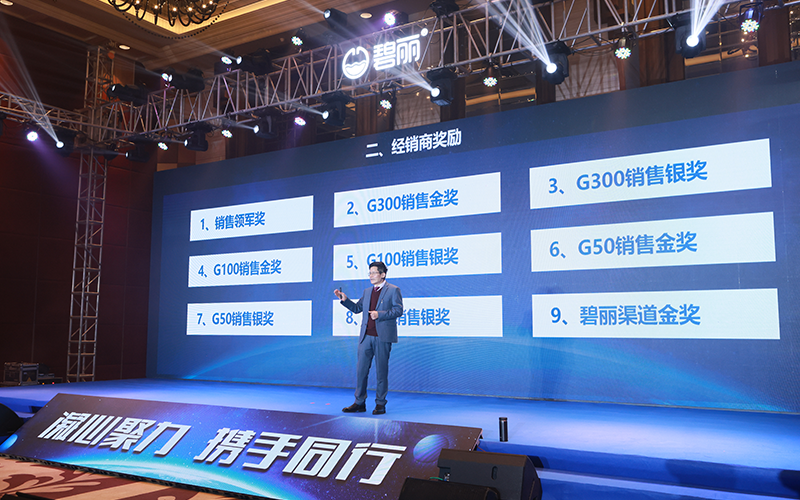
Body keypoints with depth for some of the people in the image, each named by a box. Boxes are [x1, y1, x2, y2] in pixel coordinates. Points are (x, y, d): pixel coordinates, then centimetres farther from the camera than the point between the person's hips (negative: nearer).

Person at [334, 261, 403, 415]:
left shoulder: (393, 290, -2)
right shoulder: (367, 291, 16)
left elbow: (398, 310, -9)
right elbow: (357, 308, 18)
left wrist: (380, 314, -19)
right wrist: (345, 299, 5)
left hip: (382, 337, -5)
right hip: (366, 336, 6)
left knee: (382, 371, 2)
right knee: (361, 369, 5)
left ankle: (380, 404, 13)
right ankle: (359, 402, 15)